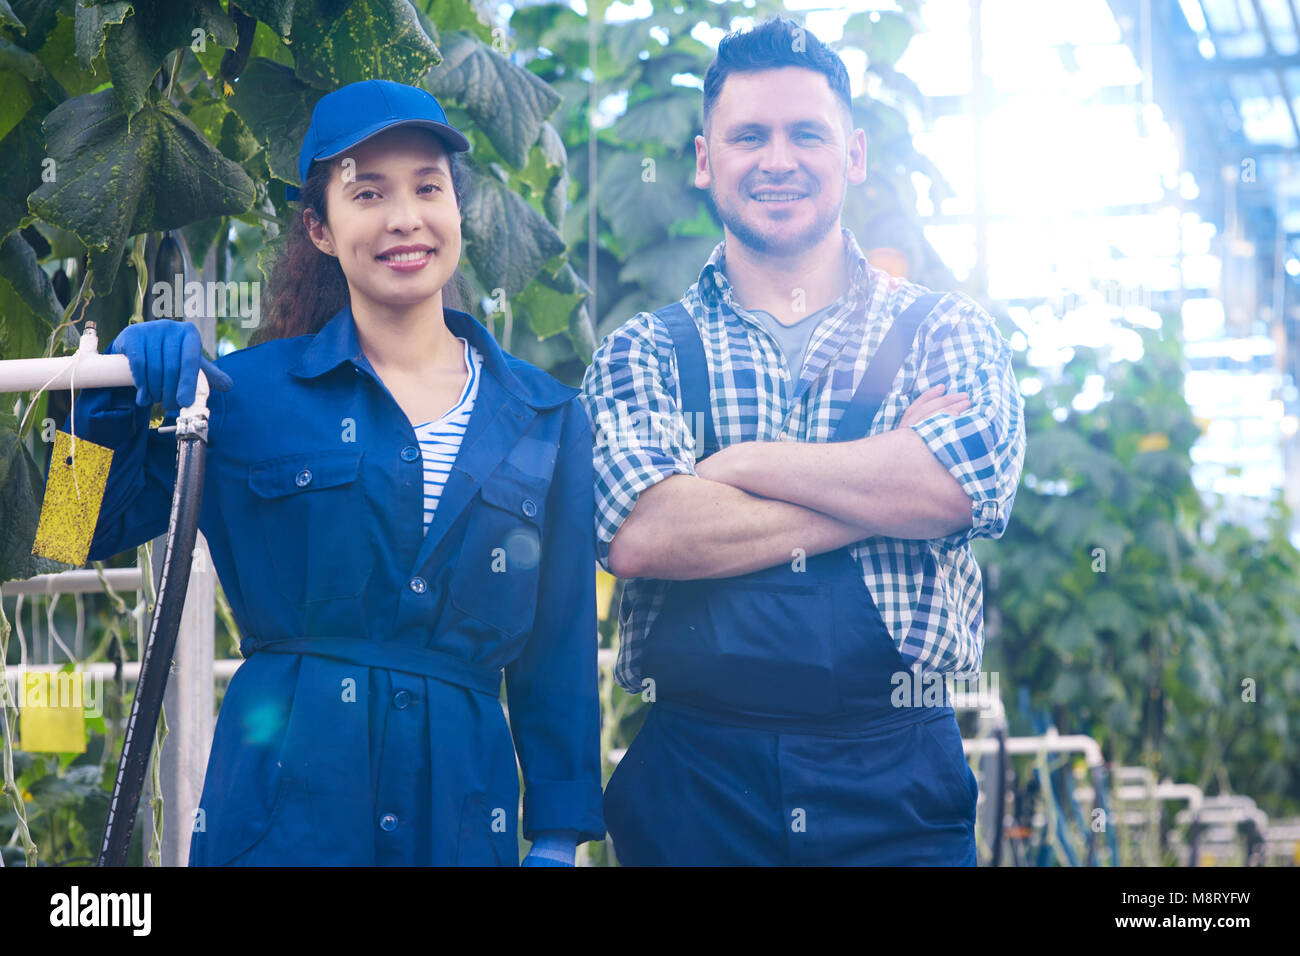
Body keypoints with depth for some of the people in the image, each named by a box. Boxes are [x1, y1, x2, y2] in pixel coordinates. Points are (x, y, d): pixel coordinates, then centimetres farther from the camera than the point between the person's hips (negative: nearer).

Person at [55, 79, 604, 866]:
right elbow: (99, 529, 3)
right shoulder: (251, 390, 0)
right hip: (282, 798, -2)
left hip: (460, 806, 2)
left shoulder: (546, 417, 6)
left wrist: (558, 837, 6)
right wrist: (120, 396, -13)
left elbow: (559, 651, 8)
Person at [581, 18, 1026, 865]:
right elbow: (635, 534, -14)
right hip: (694, 779, 0)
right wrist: (888, 482, -12)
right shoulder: (643, 352, 5)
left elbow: (970, 480, -14)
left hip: (899, 782, 0)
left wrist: (739, 462, -10)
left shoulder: (946, 329, 6)